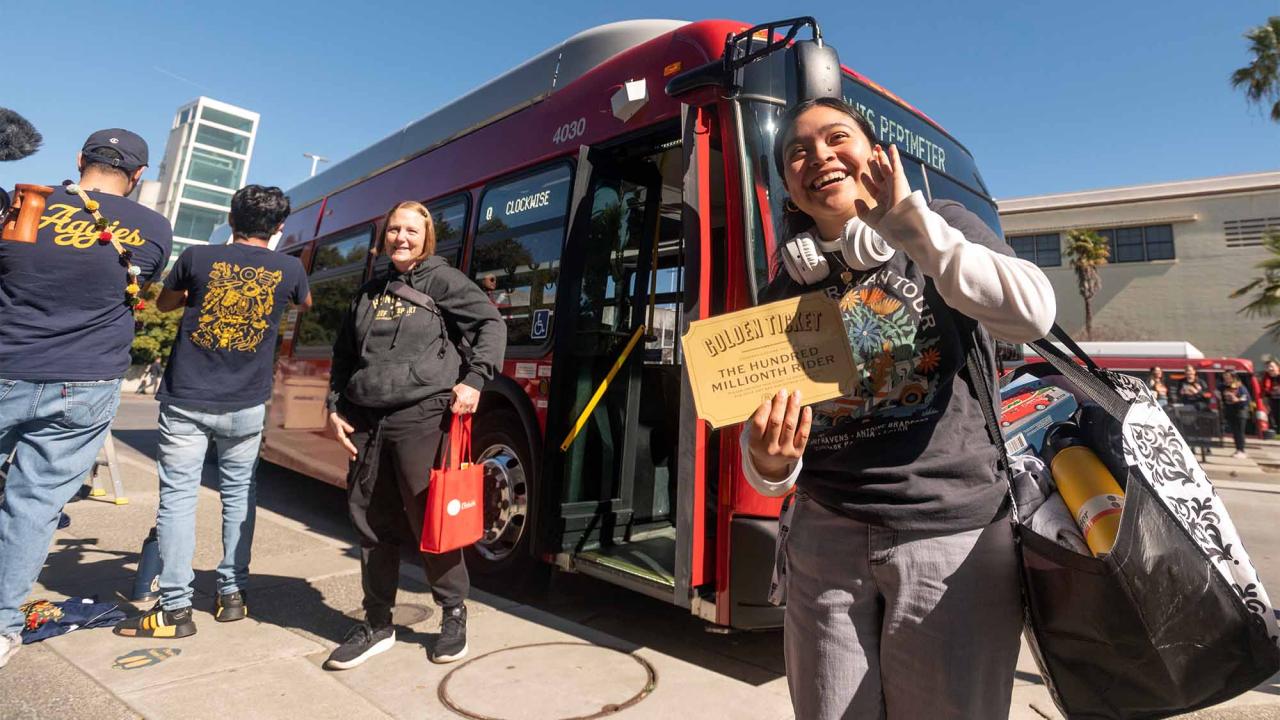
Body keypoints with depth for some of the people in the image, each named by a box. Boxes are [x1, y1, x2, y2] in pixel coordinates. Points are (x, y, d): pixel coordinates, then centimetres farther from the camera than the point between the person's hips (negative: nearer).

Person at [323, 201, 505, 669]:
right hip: (368, 420, 6)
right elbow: (344, 355, 23)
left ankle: (454, 615, 19)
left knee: (430, 519, 0)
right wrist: (336, 407, 13)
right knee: (372, 520, 11)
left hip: (422, 417, -6)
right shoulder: (370, 291, 19)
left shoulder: (443, 280, 1)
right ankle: (377, 625, 26)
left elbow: (491, 324, -3)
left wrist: (474, 378, -14)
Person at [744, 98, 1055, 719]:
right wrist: (770, 465, -15)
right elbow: (762, 443, 8)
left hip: (957, 537, -2)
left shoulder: (943, 230, 3)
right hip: (825, 541, 3)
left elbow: (1032, 315, -18)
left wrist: (905, 218, -17)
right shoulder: (783, 293, 7)